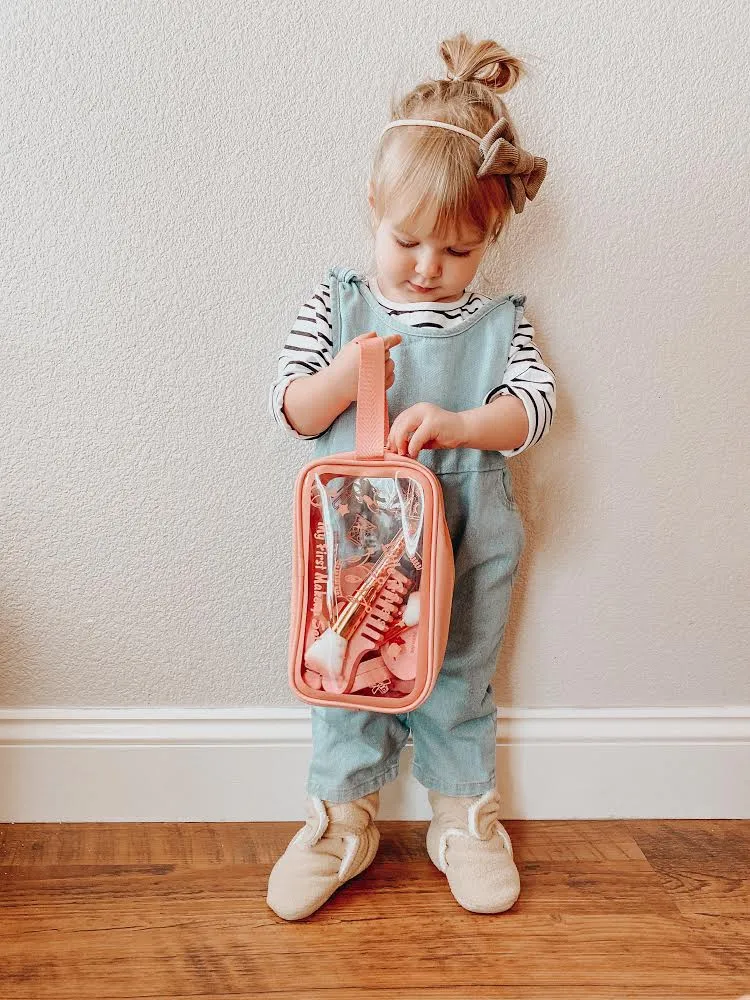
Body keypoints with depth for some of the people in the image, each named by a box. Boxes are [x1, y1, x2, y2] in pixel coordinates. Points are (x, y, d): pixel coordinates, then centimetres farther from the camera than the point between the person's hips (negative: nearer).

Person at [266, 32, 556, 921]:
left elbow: (533, 407, -10)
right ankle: (343, 820, 34)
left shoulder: (498, 321, -2)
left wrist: (456, 423, -28)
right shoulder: (336, 305, -3)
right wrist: (349, 372, -26)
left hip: (465, 547, 0)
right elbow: (293, 413, -6)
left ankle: (464, 816, 37)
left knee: (459, 679, 15)